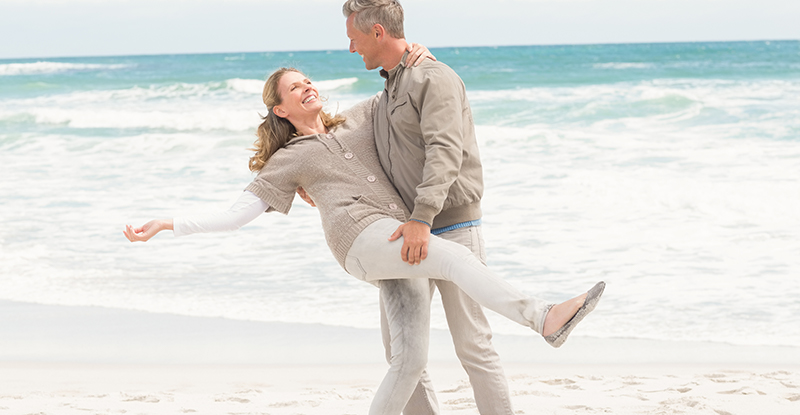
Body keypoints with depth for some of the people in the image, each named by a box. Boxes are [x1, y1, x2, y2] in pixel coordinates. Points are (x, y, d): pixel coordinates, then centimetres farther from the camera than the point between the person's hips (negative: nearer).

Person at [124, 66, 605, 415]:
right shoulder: (289, 160, 16)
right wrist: (167, 224, 3)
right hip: (362, 237, -6)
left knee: (412, 356, -3)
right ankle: (545, 318, -48)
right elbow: (236, 215, 13)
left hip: (402, 243, 6)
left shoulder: (358, 118, 28)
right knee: (455, 257, -32)